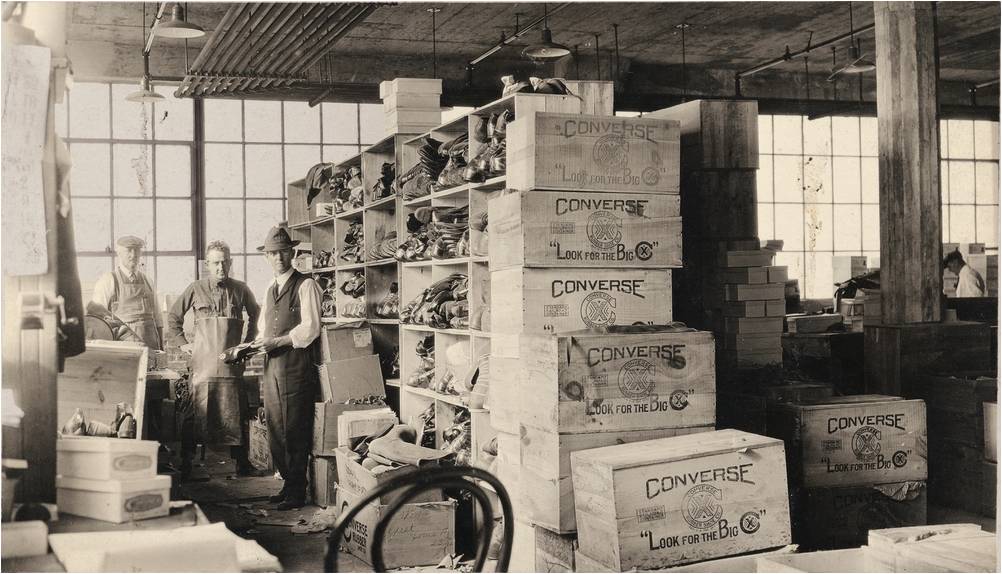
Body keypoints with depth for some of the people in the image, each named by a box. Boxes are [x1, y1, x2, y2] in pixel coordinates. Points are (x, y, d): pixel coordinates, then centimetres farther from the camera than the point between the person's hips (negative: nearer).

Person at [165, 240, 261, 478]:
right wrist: (181, 342, 9)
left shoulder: (241, 289, 8)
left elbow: (255, 315, 23)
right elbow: (173, 316, 16)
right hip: (202, 362, -1)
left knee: (237, 412, 2)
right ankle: (185, 463, 4)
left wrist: (248, 342, 17)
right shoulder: (196, 290, 5)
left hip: (232, 361, 1)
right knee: (194, 412, -3)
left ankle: (242, 464, 9)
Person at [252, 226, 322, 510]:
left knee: (295, 431, -4)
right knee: (275, 429, 8)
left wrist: (276, 342, -16)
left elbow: (310, 328, -13)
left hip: (297, 366, -7)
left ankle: (297, 492, 4)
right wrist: (259, 343, 4)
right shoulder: (270, 288, 18)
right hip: (272, 367, 7)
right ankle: (289, 483, 20)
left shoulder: (306, 285, -5)